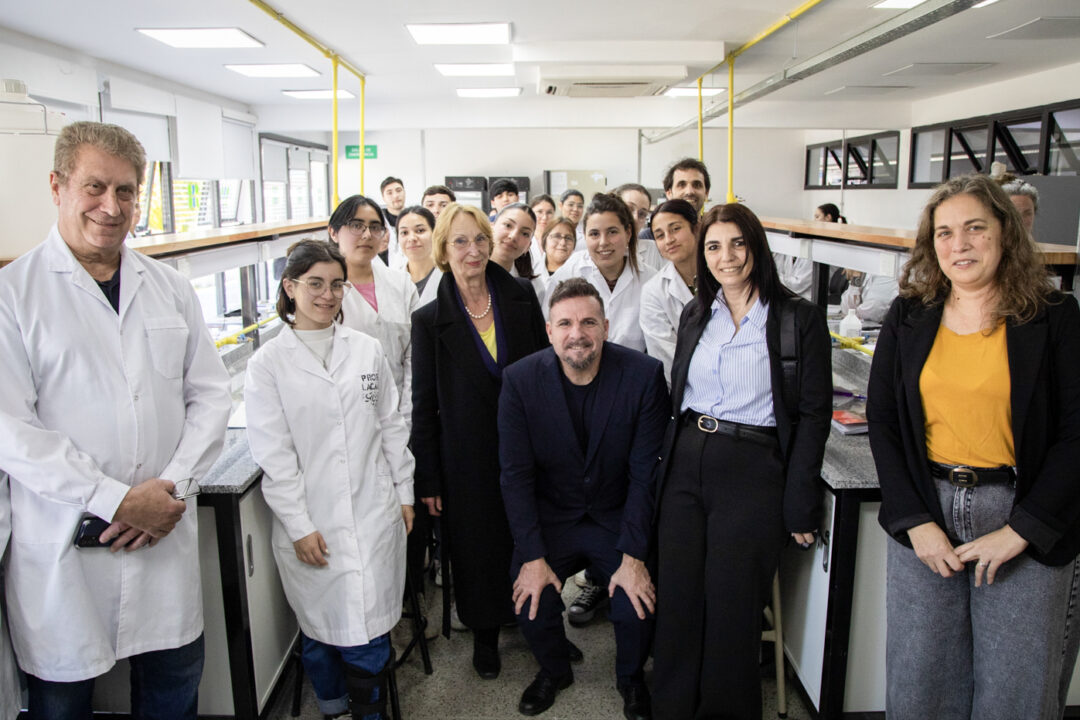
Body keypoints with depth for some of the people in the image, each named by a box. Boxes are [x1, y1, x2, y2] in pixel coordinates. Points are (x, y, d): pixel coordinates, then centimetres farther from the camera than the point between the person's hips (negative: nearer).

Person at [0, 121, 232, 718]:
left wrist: (173, 486, -8)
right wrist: (118, 499, -17)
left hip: (164, 535, 4)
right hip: (63, 550, -3)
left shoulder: (170, 288, 7)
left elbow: (210, 394, 6)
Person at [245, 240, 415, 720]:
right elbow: (273, 453, -5)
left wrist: (404, 493, 11)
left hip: (374, 514, 2)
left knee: (369, 626, 3)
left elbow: (391, 426, 11)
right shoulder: (268, 363, -3)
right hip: (311, 525, -1)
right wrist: (298, 525, -8)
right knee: (320, 626, 8)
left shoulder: (367, 350, 6)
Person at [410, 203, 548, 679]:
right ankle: (485, 635, 33)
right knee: (477, 545, 11)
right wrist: (428, 478, -3)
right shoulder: (429, 320, -7)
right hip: (468, 456, -1)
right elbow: (424, 405, -3)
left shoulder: (521, 296, -3)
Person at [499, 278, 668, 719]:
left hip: (617, 517, 0)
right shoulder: (520, 380, -11)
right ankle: (554, 671, 20)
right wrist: (533, 557, -14)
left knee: (639, 604, -18)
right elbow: (516, 474, -9)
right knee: (530, 601, -17)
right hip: (549, 518, 1)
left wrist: (633, 557, -16)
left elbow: (645, 473, -11)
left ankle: (631, 678, 19)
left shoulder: (644, 375, -13)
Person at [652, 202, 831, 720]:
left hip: (754, 473, -4)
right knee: (678, 600, 8)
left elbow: (814, 415, -5)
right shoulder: (695, 314, 10)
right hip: (684, 467, 4)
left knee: (731, 608, 5)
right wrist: (670, 460, 9)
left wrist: (800, 503, -9)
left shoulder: (799, 318, -5)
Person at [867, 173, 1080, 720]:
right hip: (924, 510, 2)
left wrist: (1019, 531, -12)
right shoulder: (908, 319, 5)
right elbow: (882, 421, 4)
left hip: (1025, 519, -2)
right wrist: (915, 521, -5)